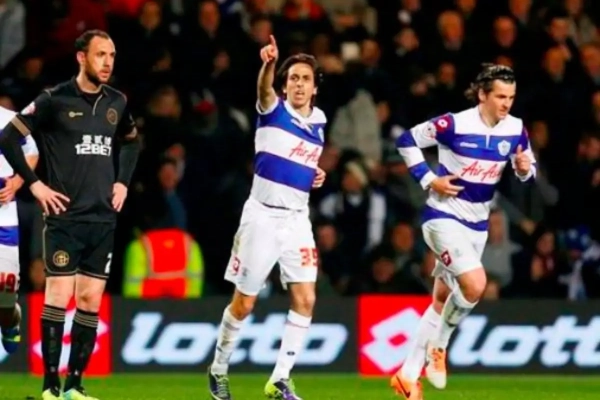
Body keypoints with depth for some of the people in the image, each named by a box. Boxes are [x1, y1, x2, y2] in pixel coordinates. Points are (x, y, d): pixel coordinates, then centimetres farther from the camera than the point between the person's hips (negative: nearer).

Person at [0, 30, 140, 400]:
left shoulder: (116, 103, 8)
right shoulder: (55, 101, -8)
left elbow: (132, 142, 28)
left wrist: (123, 182, 15)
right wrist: (35, 184, -9)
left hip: (103, 219, 5)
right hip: (65, 216, -5)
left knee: (90, 302, 5)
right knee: (59, 298, -9)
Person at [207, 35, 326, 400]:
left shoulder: (319, 123, 9)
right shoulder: (274, 111, -8)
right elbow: (264, 89, -33)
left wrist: (318, 175, 6)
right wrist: (269, 64, -55)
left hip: (297, 219, 4)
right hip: (263, 216, -4)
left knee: (306, 299, -8)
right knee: (244, 303, 3)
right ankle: (219, 368, 25)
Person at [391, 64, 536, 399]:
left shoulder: (515, 130, -4)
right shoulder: (455, 125, -18)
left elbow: (527, 169, 8)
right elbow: (407, 141, -8)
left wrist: (525, 169, -16)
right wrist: (429, 180, -14)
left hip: (477, 225, 6)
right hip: (444, 217, -6)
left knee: (443, 300, 11)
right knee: (475, 284, -25)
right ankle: (438, 347, -1)